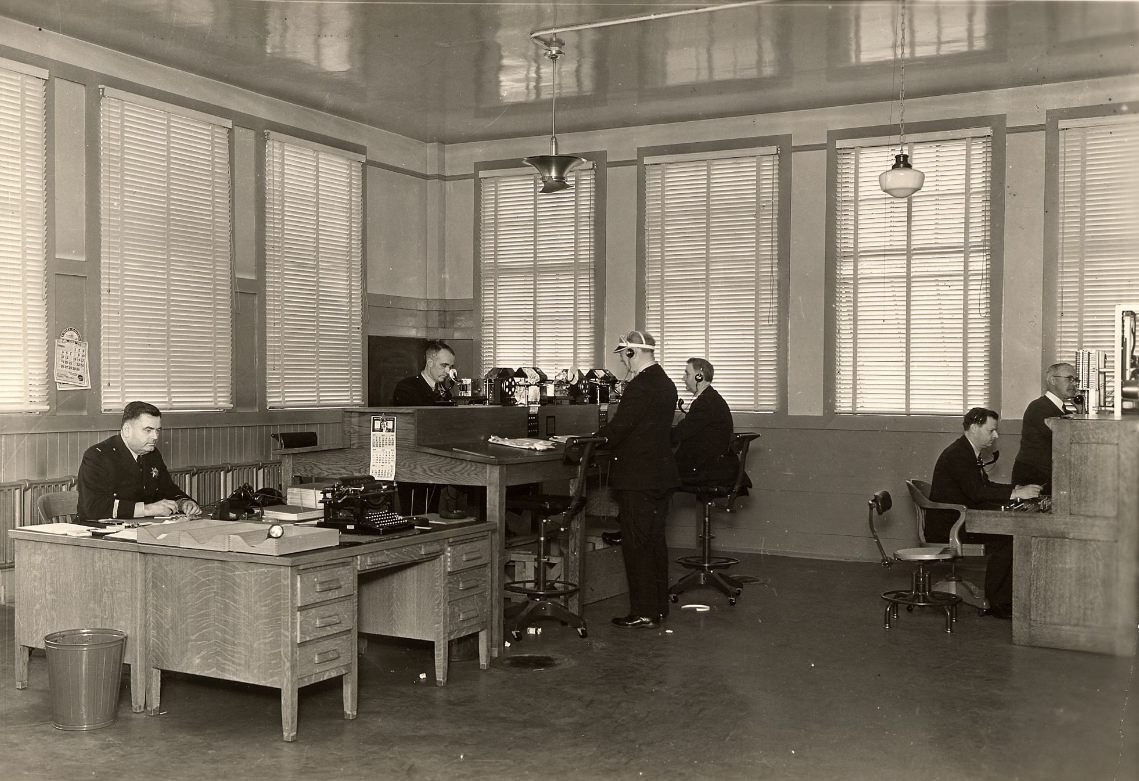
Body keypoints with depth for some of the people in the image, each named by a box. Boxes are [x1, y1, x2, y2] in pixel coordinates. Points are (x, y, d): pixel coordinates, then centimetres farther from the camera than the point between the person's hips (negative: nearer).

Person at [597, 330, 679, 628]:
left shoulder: (640, 386, -18)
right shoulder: (665, 383, 11)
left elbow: (617, 428, -20)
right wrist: (604, 437, 15)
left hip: (637, 478, -9)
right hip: (660, 476, 9)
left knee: (636, 545, -2)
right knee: (655, 541, 15)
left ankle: (644, 612, 2)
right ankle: (659, 606, 22)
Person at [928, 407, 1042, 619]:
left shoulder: (970, 452, 15)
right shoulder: (957, 454, -18)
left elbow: (985, 486, 17)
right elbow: (976, 492, -27)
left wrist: (1018, 489, 3)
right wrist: (1016, 494, -25)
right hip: (945, 527, -10)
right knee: (1003, 539, -20)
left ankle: (1007, 598, 0)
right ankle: (998, 603, -12)